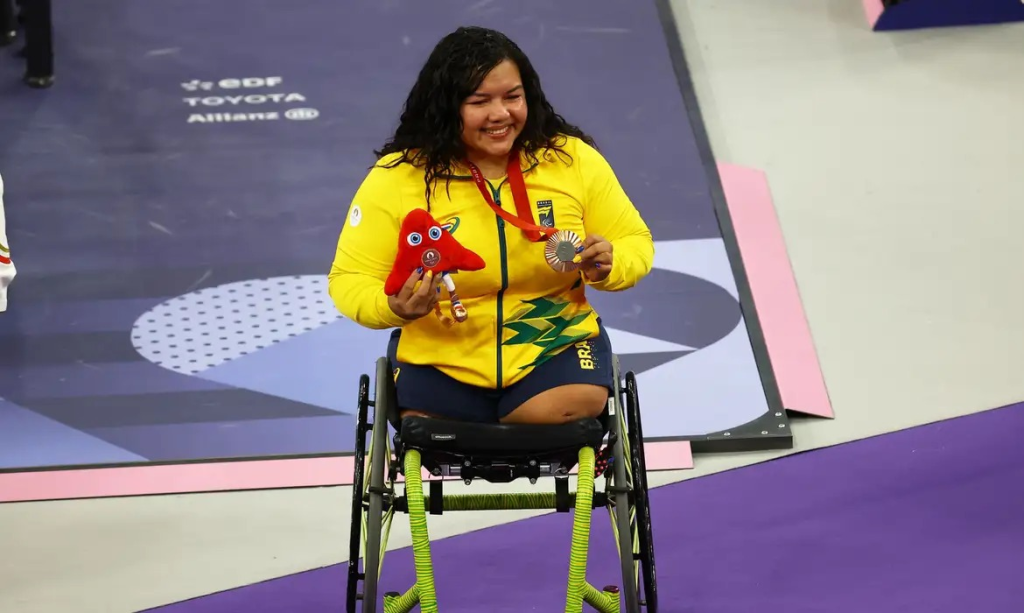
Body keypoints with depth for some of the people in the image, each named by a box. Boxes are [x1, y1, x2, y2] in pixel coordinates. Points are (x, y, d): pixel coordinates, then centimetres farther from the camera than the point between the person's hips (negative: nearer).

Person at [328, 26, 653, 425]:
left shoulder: (575, 159, -2)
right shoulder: (395, 178, -8)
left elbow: (634, 243, 7)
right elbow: (349, 280, -4)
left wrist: (607, 267, -18)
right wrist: (394, 308, -27)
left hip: (555, 349, 0)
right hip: (440, 363, 0)